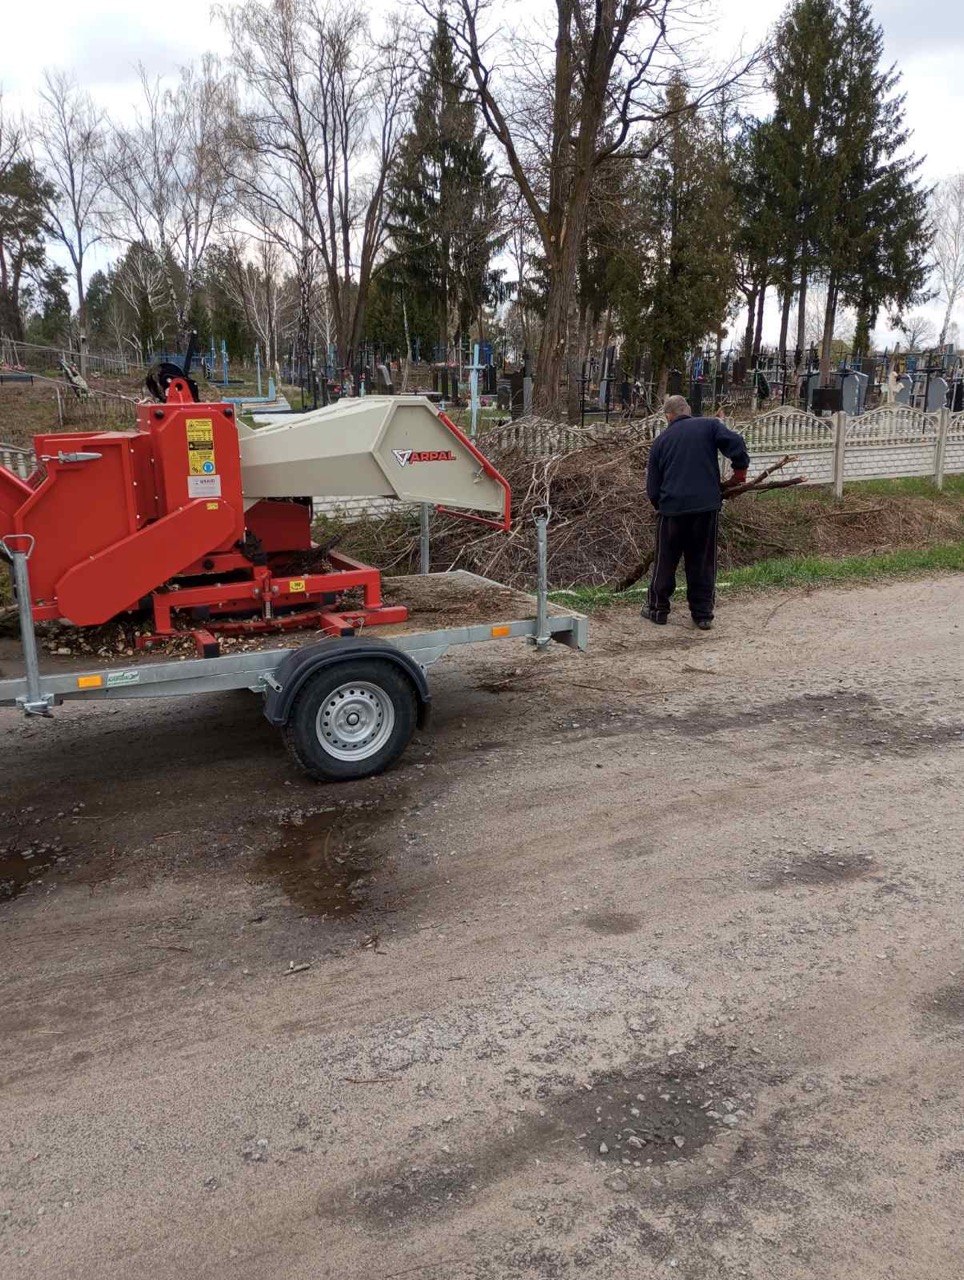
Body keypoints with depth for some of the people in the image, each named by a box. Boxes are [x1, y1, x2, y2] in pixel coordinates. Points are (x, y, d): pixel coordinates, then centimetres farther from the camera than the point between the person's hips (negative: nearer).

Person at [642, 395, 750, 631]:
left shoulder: (661, 441, 9)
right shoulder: (709, 426, 5)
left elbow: (652, 487, 10)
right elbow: (735, 443, -12)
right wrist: (740, 470, 4)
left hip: (672, 508, 0)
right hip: (707, 506, 0)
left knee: (666, 561, 13)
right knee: (703, 562, 10)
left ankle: (657, 609, 22)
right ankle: (703, 614, 15)